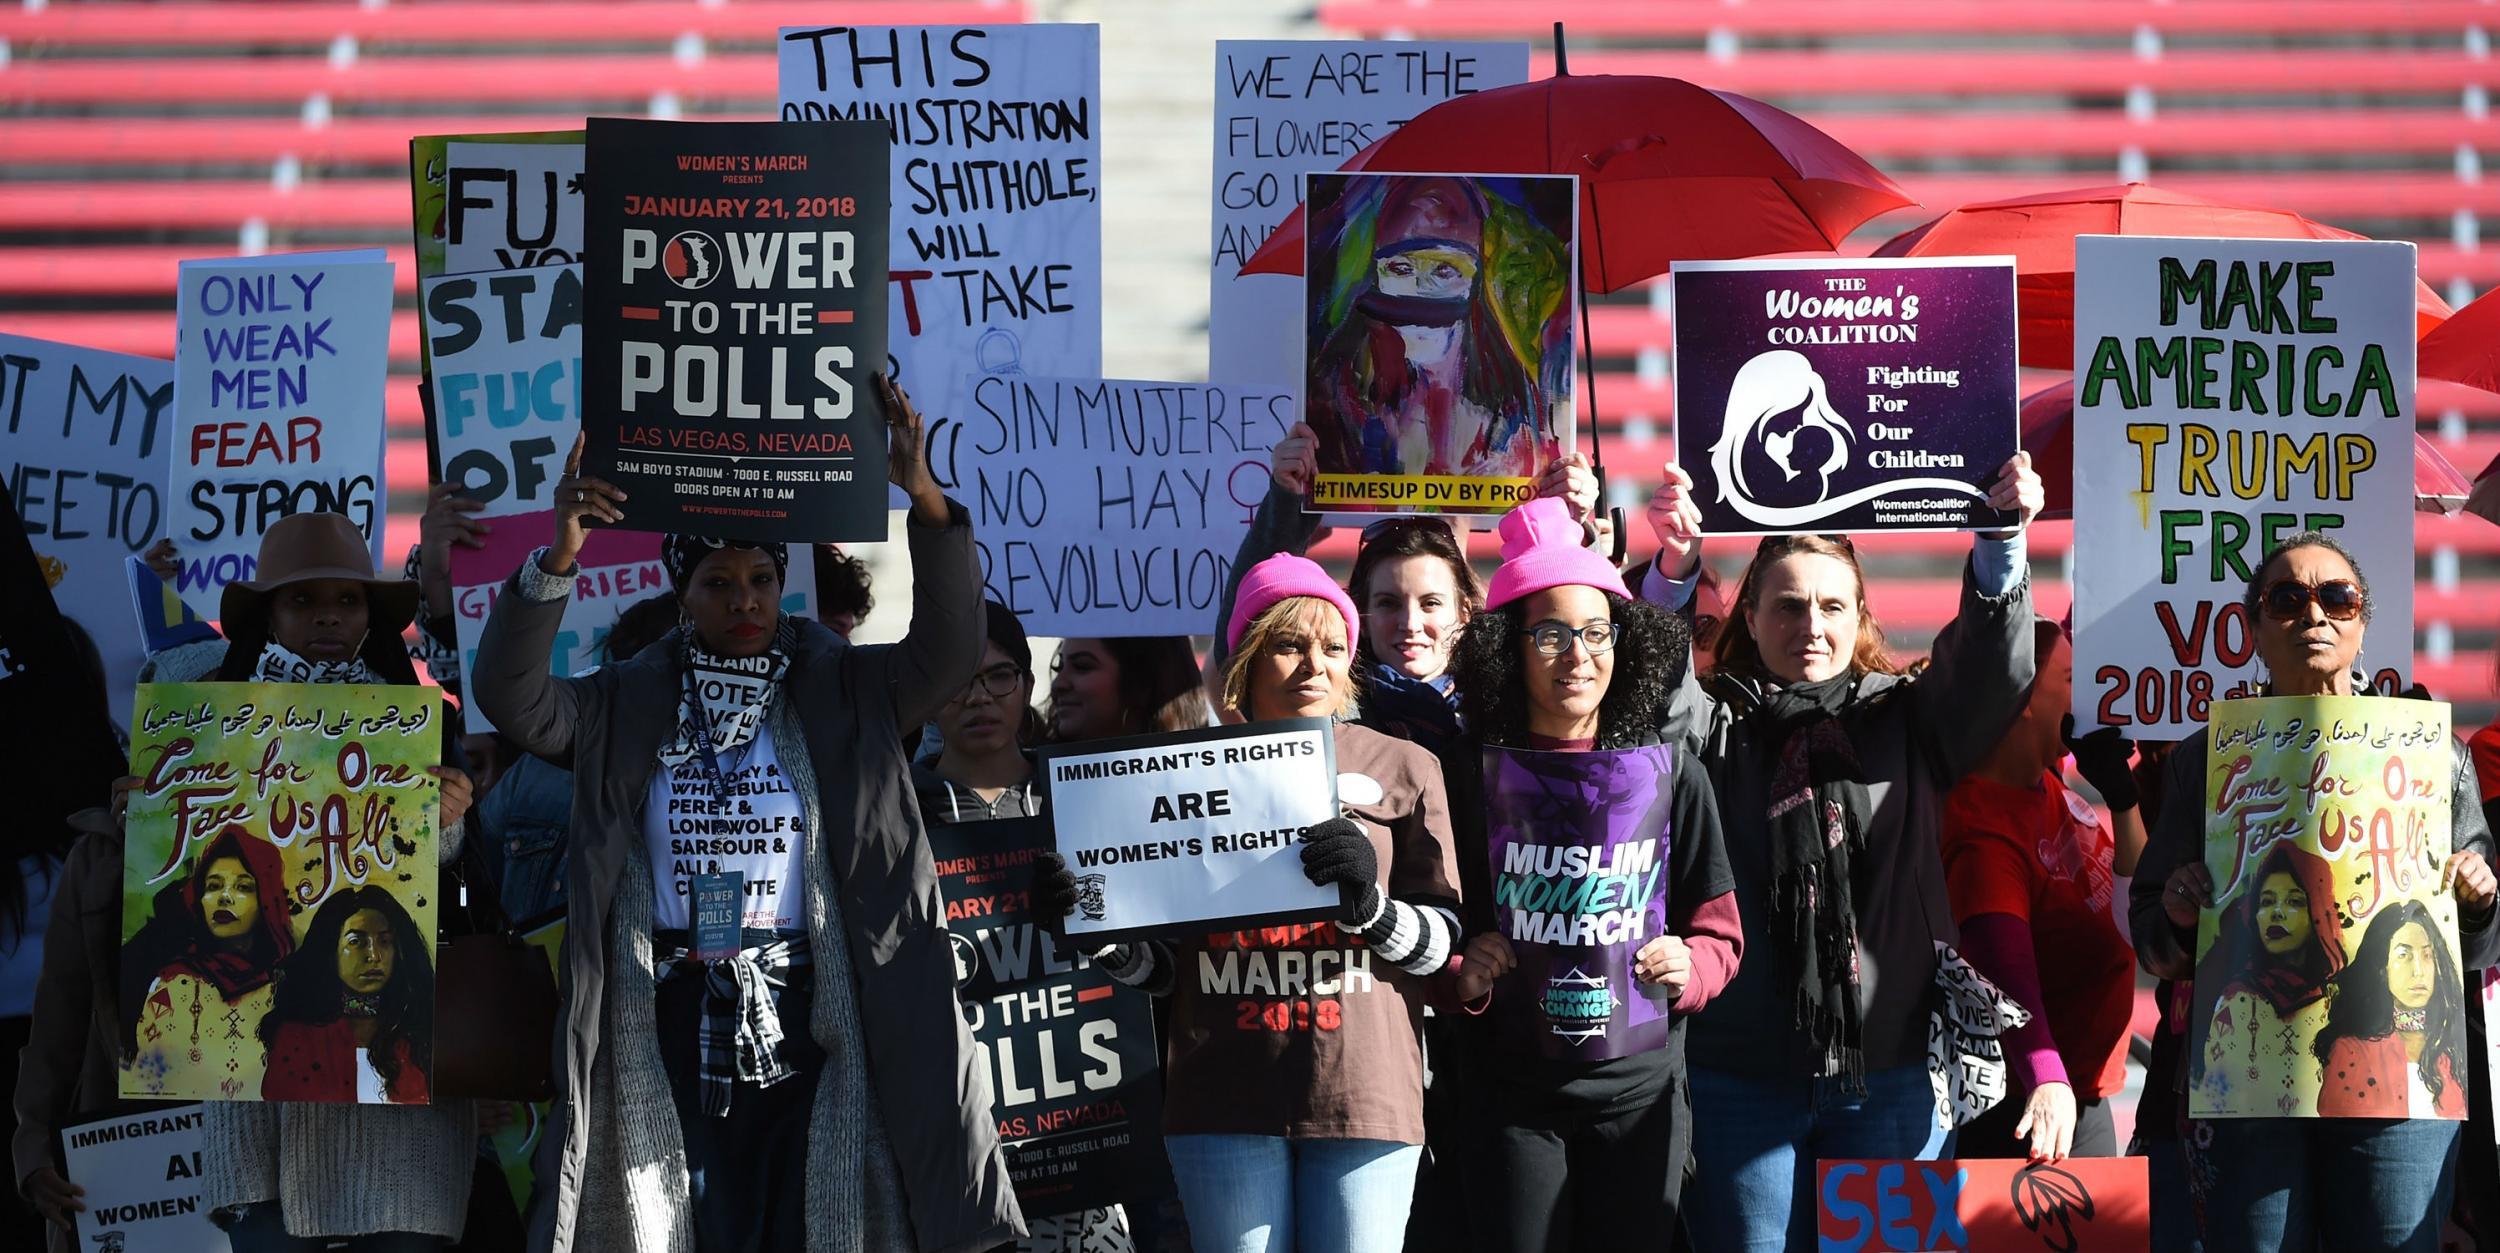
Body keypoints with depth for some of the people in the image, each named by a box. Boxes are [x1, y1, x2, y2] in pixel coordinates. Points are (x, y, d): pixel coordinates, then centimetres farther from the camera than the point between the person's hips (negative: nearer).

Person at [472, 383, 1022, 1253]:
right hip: (672, 1032, 0)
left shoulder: (838, 697, 4)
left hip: (804, 1028, 0)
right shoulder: (626, 709, 5)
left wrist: (927, 502, -24)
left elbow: (948, 650, -9)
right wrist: (557, 561, -22)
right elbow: (510, 696, -7)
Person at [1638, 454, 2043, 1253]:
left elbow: (1988, 669, -5)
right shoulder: (1718, 726, 7)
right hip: (1741, 1073, -1)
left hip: (1889, 1074, 1)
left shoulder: (1905, 721, 10)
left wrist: (2002, 544, -23)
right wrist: (1673, 573, -30)